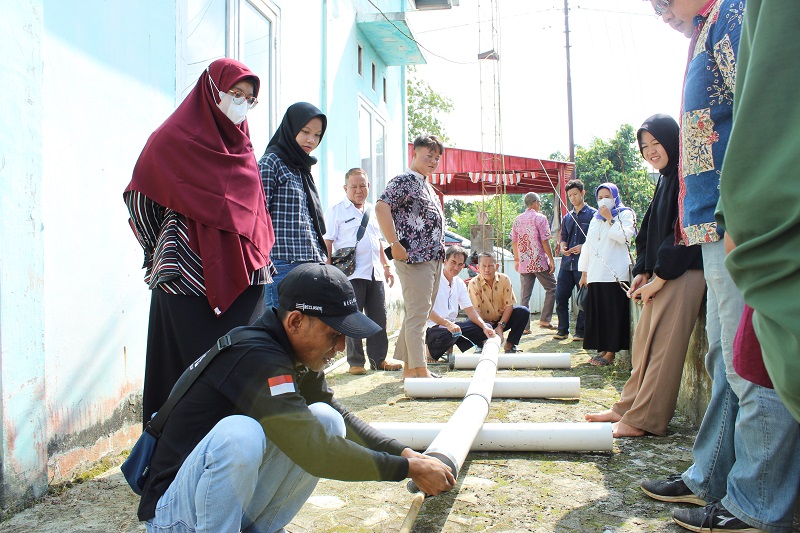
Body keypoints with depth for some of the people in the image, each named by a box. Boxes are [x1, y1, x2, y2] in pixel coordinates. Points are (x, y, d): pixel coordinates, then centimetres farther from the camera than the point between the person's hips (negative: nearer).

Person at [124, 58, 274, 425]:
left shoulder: (240, 147, 17)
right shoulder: (174, 138, -1)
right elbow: (140, 200, 0)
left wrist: (257, 254, 13)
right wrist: (166, 253, 3)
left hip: (240, 275, 6)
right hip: (191, 281, -6)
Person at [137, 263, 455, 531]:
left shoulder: (296, 356, 0)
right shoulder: (259, 360, -28)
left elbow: (342, 418, 7)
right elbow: (316, 452, -30)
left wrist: (404, 453, -7)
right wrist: (408, 469, -21)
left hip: (235, 496, 8)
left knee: (327, 420, -7)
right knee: (239, 433, -36)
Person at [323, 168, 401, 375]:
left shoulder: (372, 211, 19)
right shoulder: (336, 211, 1)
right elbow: (327, 243, -3)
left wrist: (386, 266, 21)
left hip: (374, 273, 6)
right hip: (351, 273, -6)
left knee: (379, 317, 7)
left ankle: (378, 359, 17)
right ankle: (356, 362, 8)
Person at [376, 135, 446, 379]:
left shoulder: (426, 185, 21)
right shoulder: (404, 180, -8)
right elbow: (382, 207, -22)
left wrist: (440, 248, 19)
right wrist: (395, 244, -25)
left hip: (434, 259, 10)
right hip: (414, 259, -10)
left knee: (419, 314, 13)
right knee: (416, 315, -7)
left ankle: (410, 368, 22)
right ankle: (420, 371, -4)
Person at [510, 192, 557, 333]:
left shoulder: (517, 220, 9)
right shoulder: (540, 218, -6)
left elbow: (514, 242, 11)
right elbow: (545, 241, -11)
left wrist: (517, 260, 20)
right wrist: (551, 260, -6)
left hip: (523, 263, 5)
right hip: (539, 262, -5)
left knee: (525, 295, 6)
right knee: (551, 289, 11)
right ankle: (544, 320, 7)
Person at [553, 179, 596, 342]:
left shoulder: (593, 214, 1)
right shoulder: (567, 217, 18)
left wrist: (583, 247, -18)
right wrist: (562, 247, -2)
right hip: (567, 263, 5)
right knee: (560, 297, 3)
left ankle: (581, 331, 11)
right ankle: (563, 330, 14)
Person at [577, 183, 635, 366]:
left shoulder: (625, 214, 6)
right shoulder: (595, 219, 22)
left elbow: (624, 237, -12)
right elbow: (588, 246, 22)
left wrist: (610, 219, -8)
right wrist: (584, 272, 17)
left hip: (616, 274, -6)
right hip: (595, 274, 6)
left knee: (614, 313, -5)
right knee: (597, 313, 4)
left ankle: (611, 352, -2)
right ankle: (603, 349, 10)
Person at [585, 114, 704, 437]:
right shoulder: (664, 180, 18)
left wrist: (659, 278, -14)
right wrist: (643, 272, 8)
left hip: (682, 274, -9)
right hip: (660, 274, 9)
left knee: (664, 347, -7)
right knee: (644, 343, 10)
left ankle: (644, 420, -1)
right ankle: (629, 407, 18)